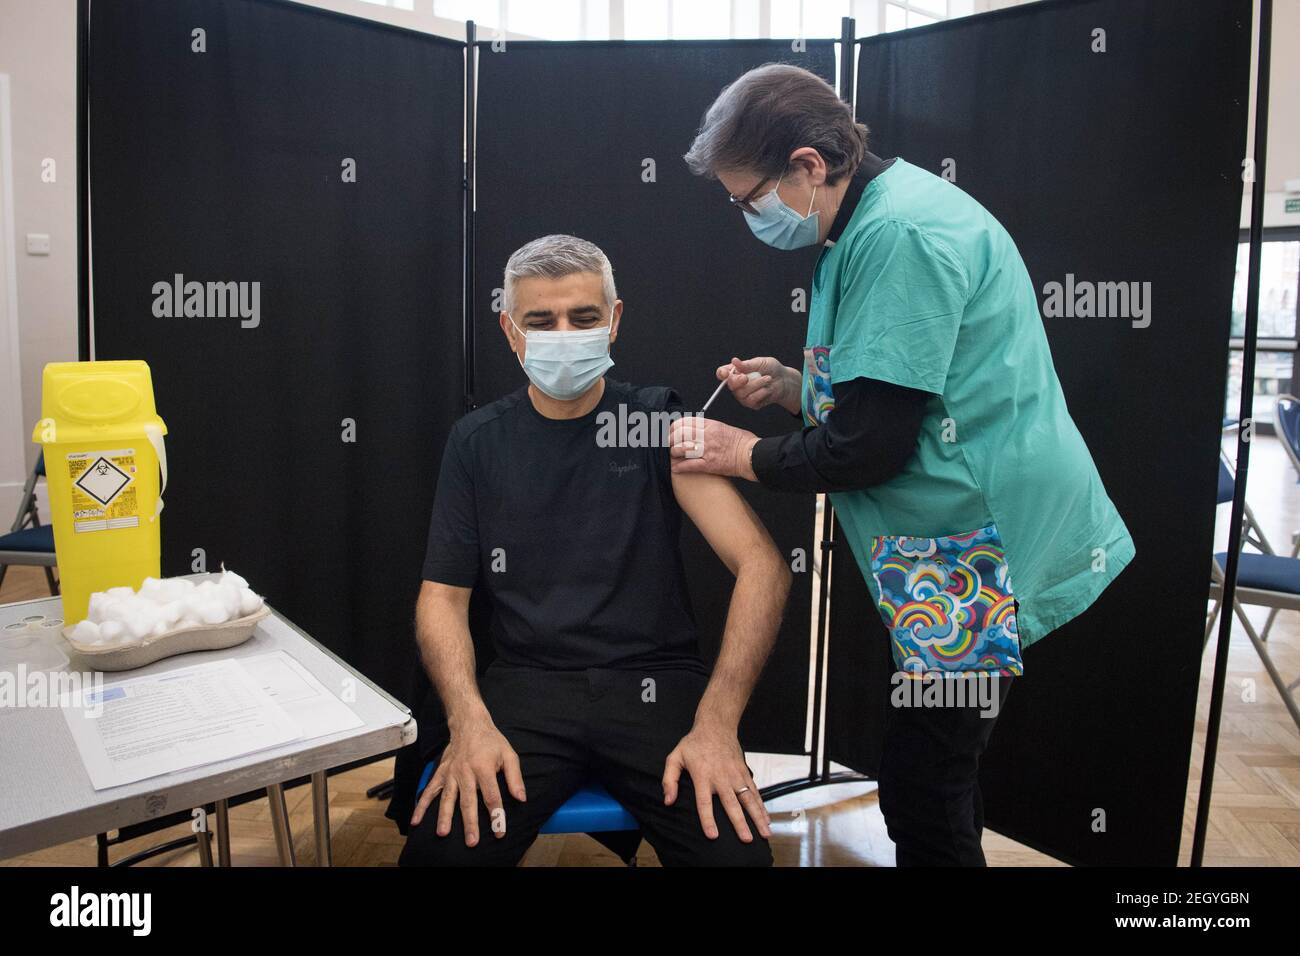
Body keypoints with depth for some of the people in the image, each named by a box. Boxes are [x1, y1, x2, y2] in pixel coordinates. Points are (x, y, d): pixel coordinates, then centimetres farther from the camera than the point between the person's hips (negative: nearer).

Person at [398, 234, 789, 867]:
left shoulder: (659, 421, 1)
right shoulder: (477, 441, 7)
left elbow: (761, 564, -8)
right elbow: (443, 595, 6)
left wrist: (716, 723, -20)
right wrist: (471, 722, -13)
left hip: (654, 680, 0)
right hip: (526, 684, 1)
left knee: (736, 850, -24)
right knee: (439, 848, -24)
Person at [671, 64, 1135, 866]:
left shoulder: (900, 234, -21)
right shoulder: (884, 215, 12)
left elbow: (870, 447, -22)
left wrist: (740, 454, -7)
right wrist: (793, 387, 7)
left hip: (980, 554, -10)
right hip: (956, 547, 10)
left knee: (925, 806, 1)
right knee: (936, 785, 20)